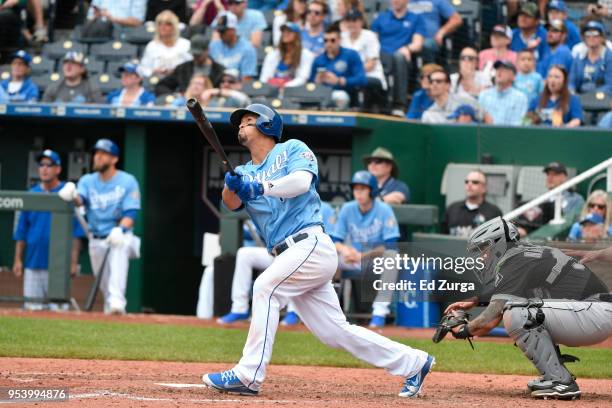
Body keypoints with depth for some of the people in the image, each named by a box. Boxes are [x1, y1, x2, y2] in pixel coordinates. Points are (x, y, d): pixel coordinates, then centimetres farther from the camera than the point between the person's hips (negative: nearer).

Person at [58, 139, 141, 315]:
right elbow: (80, 199, -14)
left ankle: (117, 302, -48)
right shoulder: (88, 181, 7)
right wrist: (73, 196, -39)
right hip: (97, 240, 5)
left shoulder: (127, 182, -3)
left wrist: (120, 230, -31)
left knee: (119, 247, -37)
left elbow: (130, 213, -11)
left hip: (120, 237, -5)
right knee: (105, 285, 5)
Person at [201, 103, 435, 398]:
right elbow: (232, 203, -1)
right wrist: (231, 186, -24)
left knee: (265, 288, -23)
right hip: (291, 255, 7)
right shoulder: (246, 173, 19)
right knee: (335, 332, 5)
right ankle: (413, 363, 15)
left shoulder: (292, 149, 4)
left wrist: (261, 187, -30)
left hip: (311, 244, -7)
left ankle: (248, 375, -25)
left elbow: (301, 181, -17)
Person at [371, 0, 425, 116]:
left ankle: (399, 105, -44)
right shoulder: (381, 17, 26)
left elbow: (418, 44, 8)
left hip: (403, 59, -1)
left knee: (399, 56, -40)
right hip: (382, 57, 1)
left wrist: (407, 48, -15)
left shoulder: (415, 19, 20)